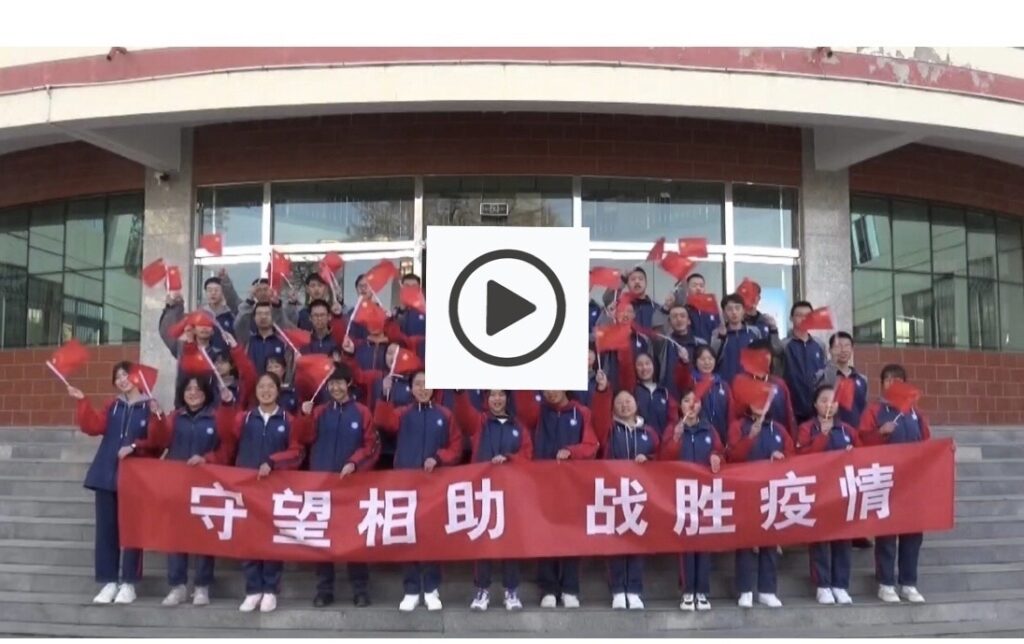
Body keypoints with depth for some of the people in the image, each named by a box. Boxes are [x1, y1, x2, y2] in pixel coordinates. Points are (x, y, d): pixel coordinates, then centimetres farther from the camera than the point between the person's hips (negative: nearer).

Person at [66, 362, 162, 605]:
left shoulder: (150, 407, -1)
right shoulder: (112, 407, 13)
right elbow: (93, 426, -1)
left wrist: (135, 447, -23)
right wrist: (82, 402, -9)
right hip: (107, 476, 4)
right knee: (106, 528, 5)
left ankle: (128, 584, 7)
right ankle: (109, 582, 12)